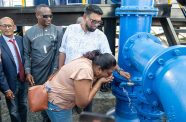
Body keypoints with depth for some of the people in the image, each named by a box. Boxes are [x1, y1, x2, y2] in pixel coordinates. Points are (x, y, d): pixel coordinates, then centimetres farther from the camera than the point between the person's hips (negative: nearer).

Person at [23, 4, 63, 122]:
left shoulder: (58, 31, -4)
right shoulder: (29, 33, 0)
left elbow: (59, 52, -3)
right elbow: (27, 54, 3)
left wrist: (55, 70, -6)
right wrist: (28, 72, -3)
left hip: (53, 70, -2)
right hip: (37, 72, 2)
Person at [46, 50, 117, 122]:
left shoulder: (88, 61, -5)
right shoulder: (85, 71, -31)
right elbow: (82, 103, -25)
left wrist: (99, 80, -12)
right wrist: (100, 82, -22)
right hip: (55, 101, -9)